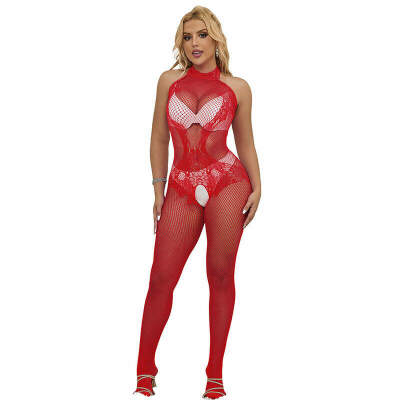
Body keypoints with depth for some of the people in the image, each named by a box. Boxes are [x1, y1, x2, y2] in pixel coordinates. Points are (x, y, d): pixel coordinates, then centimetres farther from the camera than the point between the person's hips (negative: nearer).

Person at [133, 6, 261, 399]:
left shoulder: (237, 88, 5)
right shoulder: (169, 81, 9)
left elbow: (245, 142, 11)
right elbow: (159, 138, 12)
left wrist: (256, 187, 0)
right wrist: (158, 191, 9)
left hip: (227, 181, -1)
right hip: (182, 189, 1)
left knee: (220, 274, 0)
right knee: (161, 278, -2)